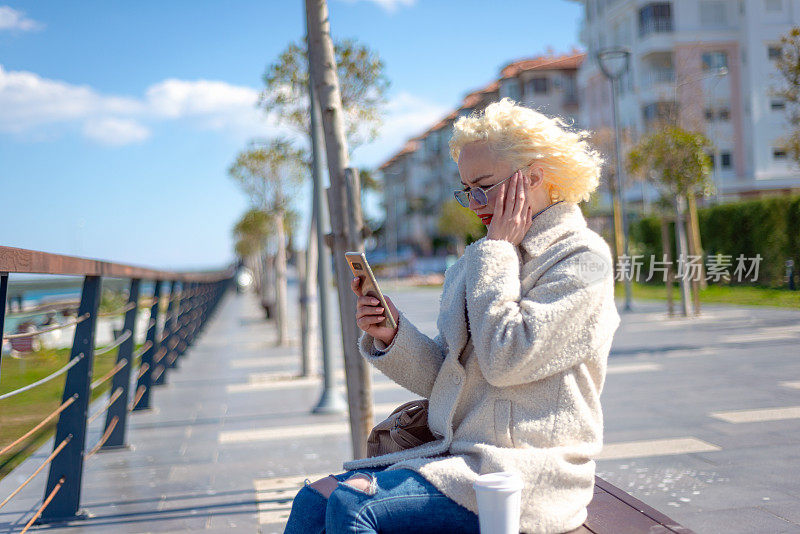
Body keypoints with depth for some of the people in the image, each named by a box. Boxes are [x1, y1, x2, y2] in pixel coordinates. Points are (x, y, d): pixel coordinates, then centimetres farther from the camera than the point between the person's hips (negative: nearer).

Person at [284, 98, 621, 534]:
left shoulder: (583, 256, -5)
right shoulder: (481, 263, 16)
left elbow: (507, 360, -17)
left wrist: (497, 253, -8)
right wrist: (392, 336, -4)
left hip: (526, 472, -7)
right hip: (459, 456, 7)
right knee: (314, 498, -12)